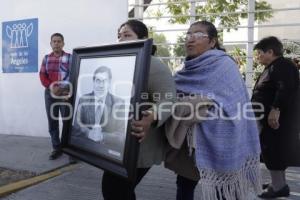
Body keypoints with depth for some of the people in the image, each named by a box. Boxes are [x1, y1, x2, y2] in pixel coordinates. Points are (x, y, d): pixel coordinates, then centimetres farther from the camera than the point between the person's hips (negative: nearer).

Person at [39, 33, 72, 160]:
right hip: (50, 93, 5)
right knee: (52, 122, 7)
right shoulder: (46, 58, 12)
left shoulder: (69, 57, -1)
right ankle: (56, 148, 16)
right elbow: (42, 75, 7)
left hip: (65, 93, -4)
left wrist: (61, 88, -16)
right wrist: (50, 86, -11)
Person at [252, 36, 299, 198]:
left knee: (272, 151, -6)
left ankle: (279, 186, 4)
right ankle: (279, 183, 26)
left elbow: (286, 90, -28)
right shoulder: (272, 67, 20)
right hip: (268, 118, 11)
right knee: (272, 150, 15)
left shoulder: (283, 66, -13)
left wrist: (276, 109, -33)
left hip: (274, 118, -11)